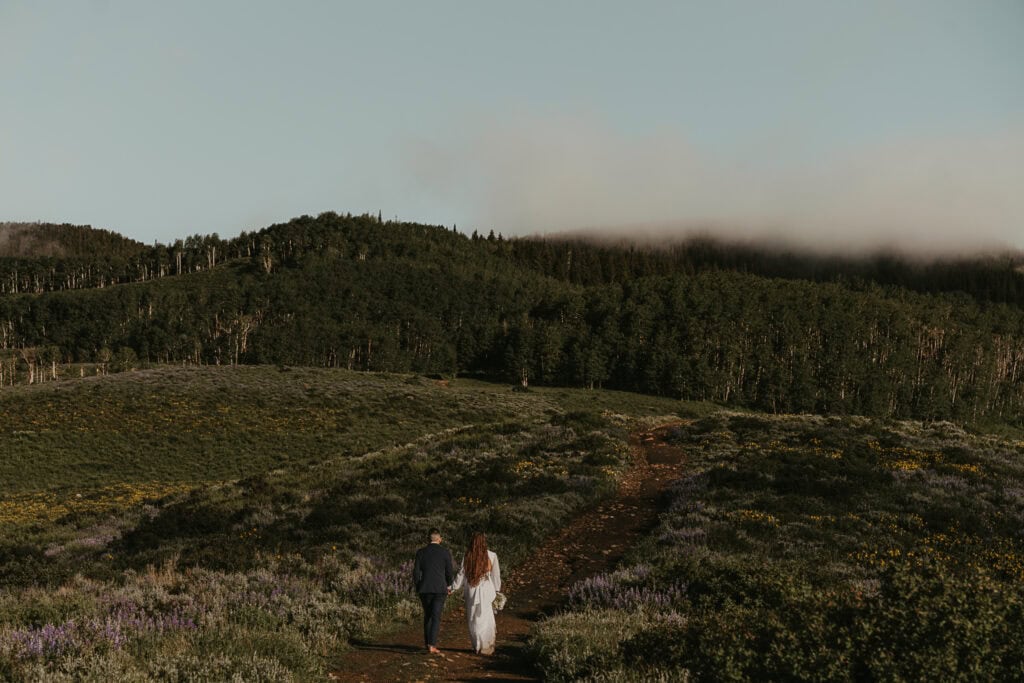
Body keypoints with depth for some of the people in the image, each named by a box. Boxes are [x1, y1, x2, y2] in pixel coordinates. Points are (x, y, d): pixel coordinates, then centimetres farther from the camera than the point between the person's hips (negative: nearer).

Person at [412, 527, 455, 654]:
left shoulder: (420, 552, 1)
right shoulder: (445, 552, -3)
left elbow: (416, 572, 0)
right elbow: (450, 572, 0)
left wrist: (417, 587, 13)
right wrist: (448, 585, 17)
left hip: (424, 588, 2)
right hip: (440, 589, -2)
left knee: (427, 615, 17)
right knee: (436, 617, 0)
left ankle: (427, 643, 17)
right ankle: (432, 645, -10)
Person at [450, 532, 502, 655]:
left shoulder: (467, 557, -4)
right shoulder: (491, 556, -5)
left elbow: (462, 574, -1)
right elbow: (496, 575, -1)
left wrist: (453, 588, 8)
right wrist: (497, 590, 8)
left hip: (471, 592, 1)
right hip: (487, 591, -1)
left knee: (473, 620, 12)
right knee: (486, 619, 6)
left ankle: (477, 646, 14)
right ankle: (486, 647, 6)